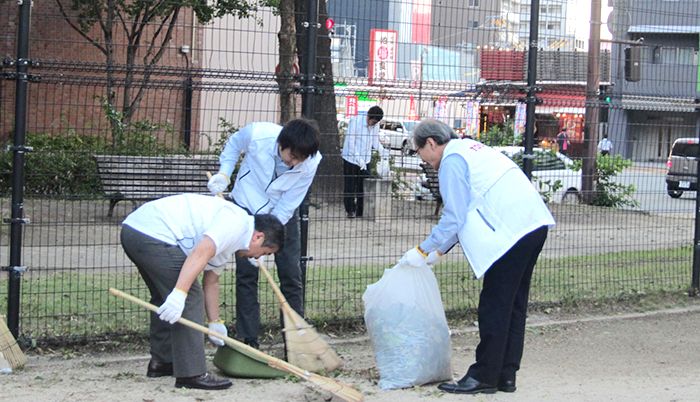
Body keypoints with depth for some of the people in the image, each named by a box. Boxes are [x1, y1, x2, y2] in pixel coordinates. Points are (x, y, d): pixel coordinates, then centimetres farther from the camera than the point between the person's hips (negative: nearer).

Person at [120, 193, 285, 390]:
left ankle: (161, 361, 36)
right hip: (154, 234, -11)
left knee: (165, 299, 26)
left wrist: (215, 323, 37)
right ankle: (191, 374, -4)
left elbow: (211, 282, 33)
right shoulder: (237, 221, -7)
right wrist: (179, 294, -26)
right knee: (190, 299, -7)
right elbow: (200, 254, -21)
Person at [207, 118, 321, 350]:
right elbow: (234, 144, -3)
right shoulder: (257, 134, -30)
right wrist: (224, 173, -16)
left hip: (283, 215, 1)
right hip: (247, 206, 0)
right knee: (246, 273, -3)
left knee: (291, 274, 0)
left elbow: (286, 207, -21)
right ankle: (249, 340, 4)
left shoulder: (311, 163, -27)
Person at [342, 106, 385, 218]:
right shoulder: (356, 121, -18)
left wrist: (382, 150, -9)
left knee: (363, 186, 5)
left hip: (365, 159, 5)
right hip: (351, 158, -5)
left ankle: (361, 210, 14)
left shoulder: (376, 125, -1)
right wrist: (359, 159, -21)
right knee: (350, 186, 1)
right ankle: (350, 210, 10)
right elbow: (351, 142, -17)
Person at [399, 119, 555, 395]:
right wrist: (440, 250, 30)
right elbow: (467, 212, 29)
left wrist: (423, 250, 0)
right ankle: (506, 374, 19)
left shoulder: (452, 160, -6)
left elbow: (454, 217, -9)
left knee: (494, 307, -3)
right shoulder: (470, 148, 25)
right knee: (514, 305, 14)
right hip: (534, 224, 10)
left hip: (511, 233, -10)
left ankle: (484, 377, 3)